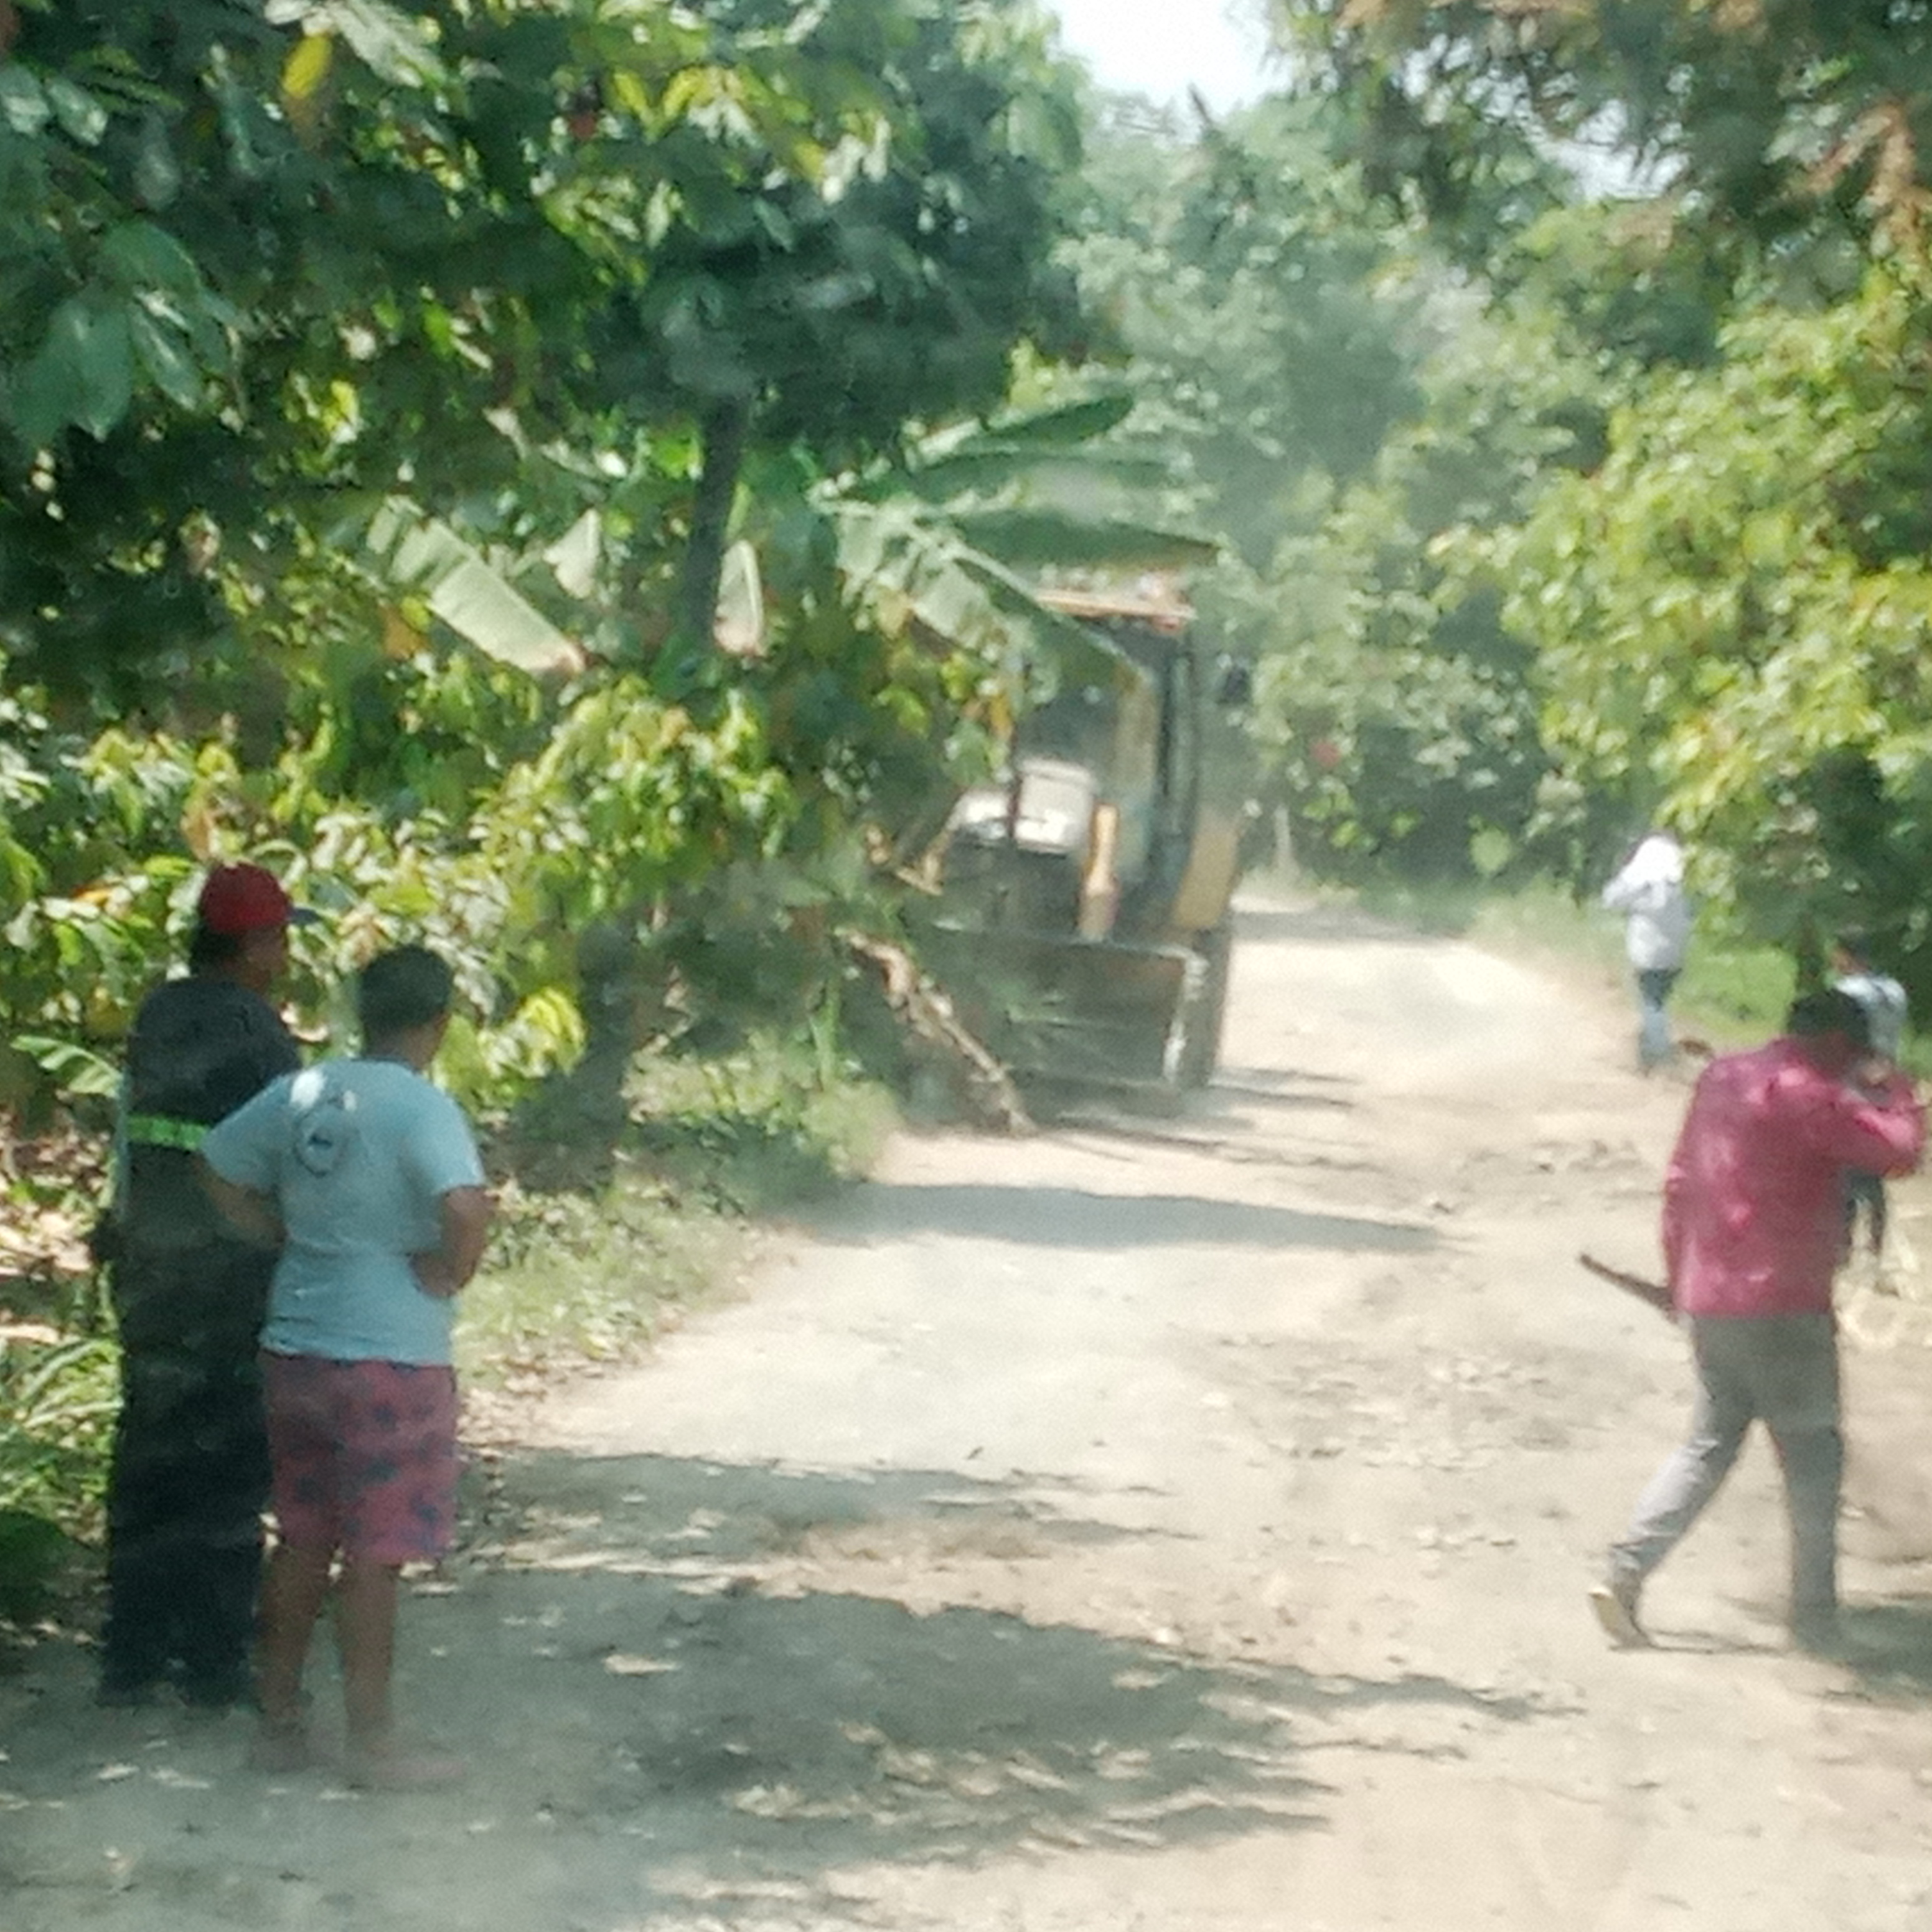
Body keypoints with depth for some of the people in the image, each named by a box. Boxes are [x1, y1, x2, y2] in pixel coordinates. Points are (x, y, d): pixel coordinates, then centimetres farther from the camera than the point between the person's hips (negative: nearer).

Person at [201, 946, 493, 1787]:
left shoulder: (300, 1093, 4)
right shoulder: (422, 1108, -16)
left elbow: (217, 1171, 15)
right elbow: (466, 1207, -31)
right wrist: (449, 1273, -13)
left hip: (295, 1347, 7)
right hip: (390, 1356, -7)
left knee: (301, 1541, 16)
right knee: (375, 1557, 2)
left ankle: (279, 1723, 23)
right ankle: (370, 1744, 8)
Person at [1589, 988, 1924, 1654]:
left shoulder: (1721, 1077, 11)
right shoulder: (1807, 1095, -14)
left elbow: (1679, 1185, 16)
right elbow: (1899, 1151, -17)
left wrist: (1680, 1276, 23)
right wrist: (1894, 1092, 2)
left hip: (1709, 1300, 7)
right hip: (1780, 1306, -7)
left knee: (1709, 1444, 14)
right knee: (1812, 1454, 6)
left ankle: (1625, 1573, 1)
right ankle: (1816, 1616, 10)